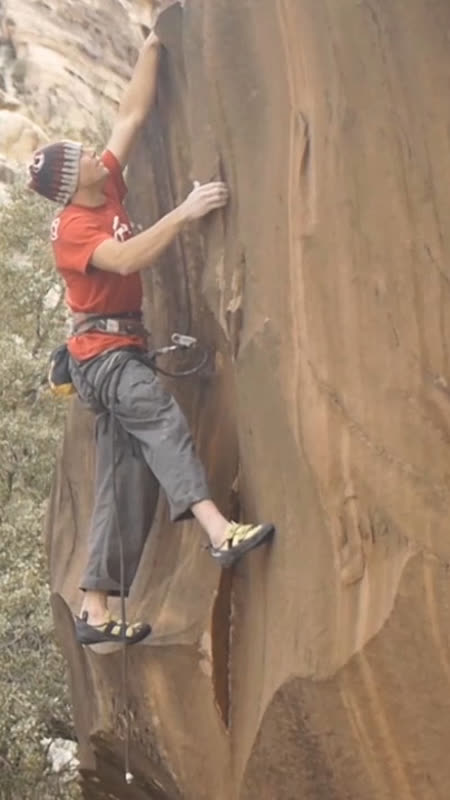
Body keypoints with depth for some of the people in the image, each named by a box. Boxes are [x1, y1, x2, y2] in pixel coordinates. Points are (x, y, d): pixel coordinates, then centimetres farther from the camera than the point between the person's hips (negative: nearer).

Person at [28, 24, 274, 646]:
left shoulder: (109, 185, 9)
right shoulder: (71, 229, -12)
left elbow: (132, 114, 12)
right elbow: (127, 258, -30)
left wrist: (153, 45, 11)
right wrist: (185, 212, -32)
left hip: (122, 349, 8)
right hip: (103, 351, -8)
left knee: (124, 479, 4)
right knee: (160, 415, -32)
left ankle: (96, 612, 6)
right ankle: (219, 531, -53)